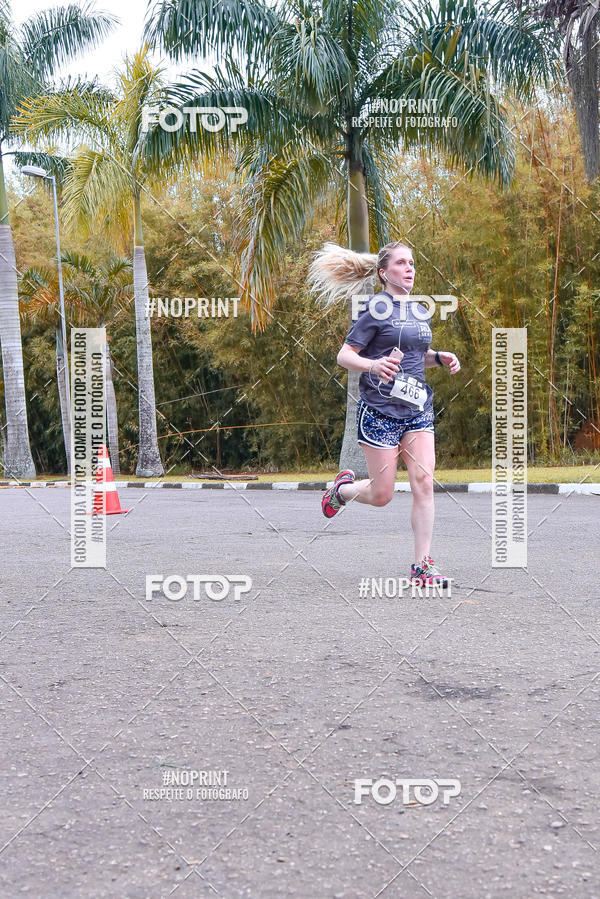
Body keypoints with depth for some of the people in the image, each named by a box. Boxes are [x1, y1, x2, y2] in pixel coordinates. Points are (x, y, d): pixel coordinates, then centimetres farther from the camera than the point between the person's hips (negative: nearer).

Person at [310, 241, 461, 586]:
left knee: (424, 483, -7)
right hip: (380, 409, -5)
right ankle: (342, 488, 33)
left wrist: (439, 357, 7)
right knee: (382, 494, 0)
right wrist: (373, 365, -27)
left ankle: (423, 565, -1)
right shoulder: (377, 308, -6)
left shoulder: (421, 311, 14)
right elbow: (345, 355, -8)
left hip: (418, 409, 6)